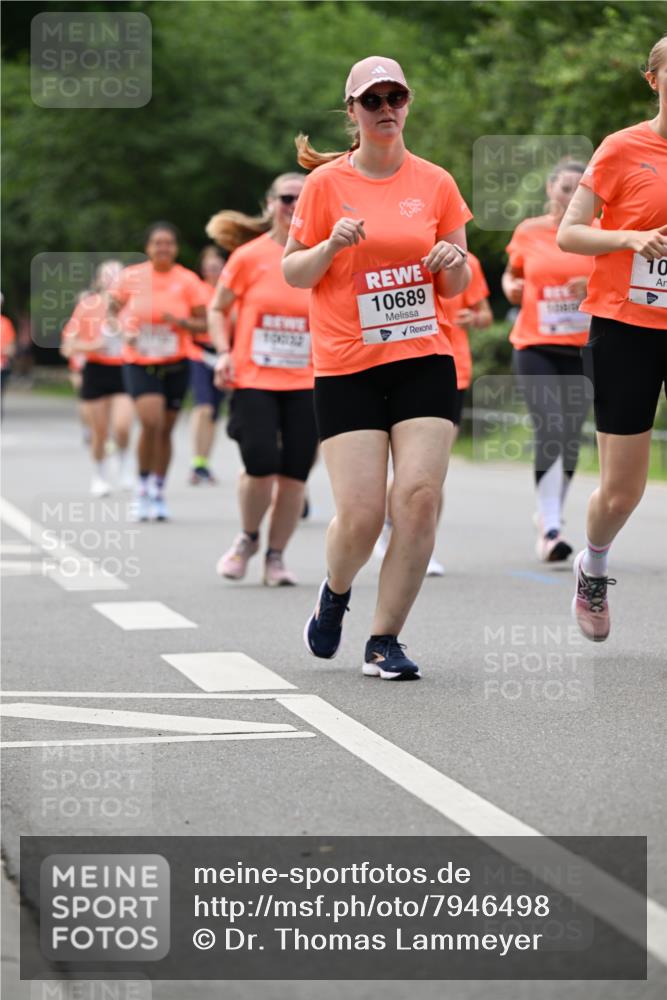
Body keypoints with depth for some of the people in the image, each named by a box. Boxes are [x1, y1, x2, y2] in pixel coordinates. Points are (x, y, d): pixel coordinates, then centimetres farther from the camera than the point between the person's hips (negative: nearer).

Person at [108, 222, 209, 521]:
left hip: (174, 365, 2)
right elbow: (112, 310, 9)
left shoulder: (188, 280, -3)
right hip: (139, 363, -2)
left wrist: (181, 321, -20)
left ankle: (158, 493, 24)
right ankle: (144, 487, -2)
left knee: (165, 429, 7)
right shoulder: (131, 277, -3)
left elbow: (202, 324, 0)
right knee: (151, 421, -20)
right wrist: (123, 330, -10)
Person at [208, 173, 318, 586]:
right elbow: (218, 308, 9)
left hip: (306, 384, 2)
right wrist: (224, 352, -5)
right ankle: (248, 538, 16)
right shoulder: (249, 256, -1)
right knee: (261, 466, -13)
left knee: (295, 472, -1)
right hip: (254, 380, -2)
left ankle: (276, 557, 15)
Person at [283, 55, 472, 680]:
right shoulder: (326, 184, 1)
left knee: (420, 496, -13)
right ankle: (335, 592, 25)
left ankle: (384, 641, 0)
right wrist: (331, 246, -13)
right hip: (346, 368, -2)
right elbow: (292, 273, 5)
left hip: (424, 360, 2)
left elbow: (456, 287, 14)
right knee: (360, 516, -10)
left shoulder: (435, 183, 7)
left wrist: (454, 263, -9)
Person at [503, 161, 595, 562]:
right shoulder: (528, 232, 4)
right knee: (550, 430, -15)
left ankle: (551, 514, 28)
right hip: (535, 347, -1)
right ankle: (551, 528, -15)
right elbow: (512, 274, 19)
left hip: (582, 348, 1)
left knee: (570, 436, 8)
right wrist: (511, 288, -3)